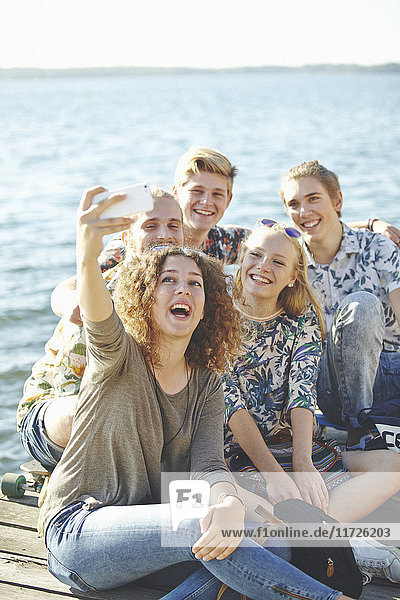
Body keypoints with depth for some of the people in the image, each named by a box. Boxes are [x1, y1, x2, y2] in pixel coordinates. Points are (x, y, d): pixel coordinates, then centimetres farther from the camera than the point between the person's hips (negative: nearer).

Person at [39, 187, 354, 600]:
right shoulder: (117, 357, -8)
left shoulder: (206, 384, 6)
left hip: (149, 527, 6)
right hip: (77, 529, -5)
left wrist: (230, 503, -33)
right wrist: (87, 257, -56)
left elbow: (207, 466, -7)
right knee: (199, 525, -32)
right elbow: (100, 322, -33)